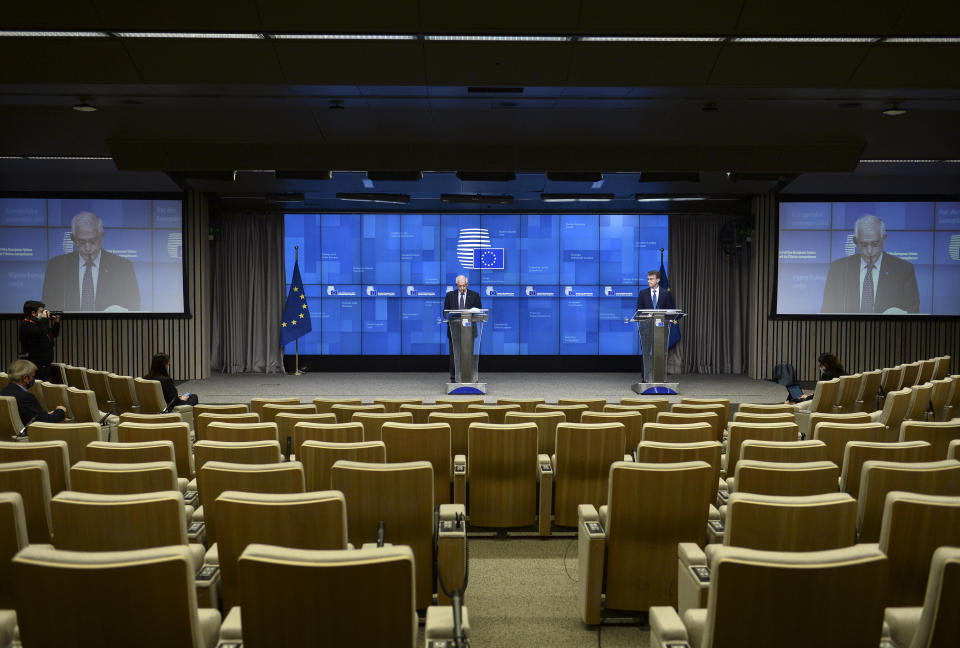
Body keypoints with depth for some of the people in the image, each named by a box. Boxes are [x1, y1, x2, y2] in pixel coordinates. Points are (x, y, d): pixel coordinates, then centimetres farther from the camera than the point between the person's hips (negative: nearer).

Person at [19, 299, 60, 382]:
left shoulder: (38, 323, 17)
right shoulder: (26, 324, -12)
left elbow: (54, 334, 26)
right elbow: (40, 333, -29)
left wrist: (56, 323, 10)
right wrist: (44, 319, -18)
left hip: (45, 362, 10)